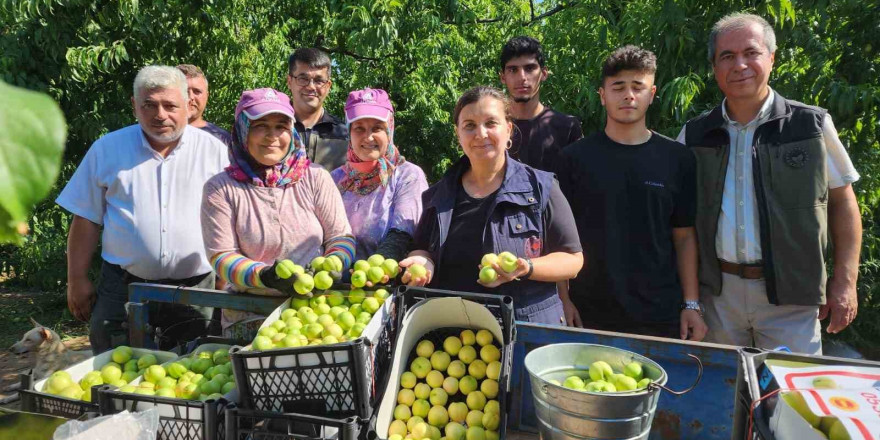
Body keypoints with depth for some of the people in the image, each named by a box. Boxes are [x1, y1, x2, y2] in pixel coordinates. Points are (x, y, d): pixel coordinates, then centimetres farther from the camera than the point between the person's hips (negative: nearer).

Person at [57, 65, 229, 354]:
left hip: (196, 288, 0)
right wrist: (77, 280, 4)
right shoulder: (108, 149, 3)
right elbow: (87, 219, 7)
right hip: (122, 288, 1)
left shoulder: (214, 151, 0)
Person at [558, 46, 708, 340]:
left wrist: (692, 305, 1)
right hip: (590, 313, -1)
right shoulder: (576, 157, -1)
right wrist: (564, 300, -4)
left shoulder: (677, 158, 2)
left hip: (660, 315, 1)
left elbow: (684, 236, 5)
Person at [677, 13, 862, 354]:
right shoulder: (694, 134, 2)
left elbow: (842, 202, 3)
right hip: (717, 291, 2)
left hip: (791, 293, -2)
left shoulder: (812, 125, -2)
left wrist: (844, 282, -3)